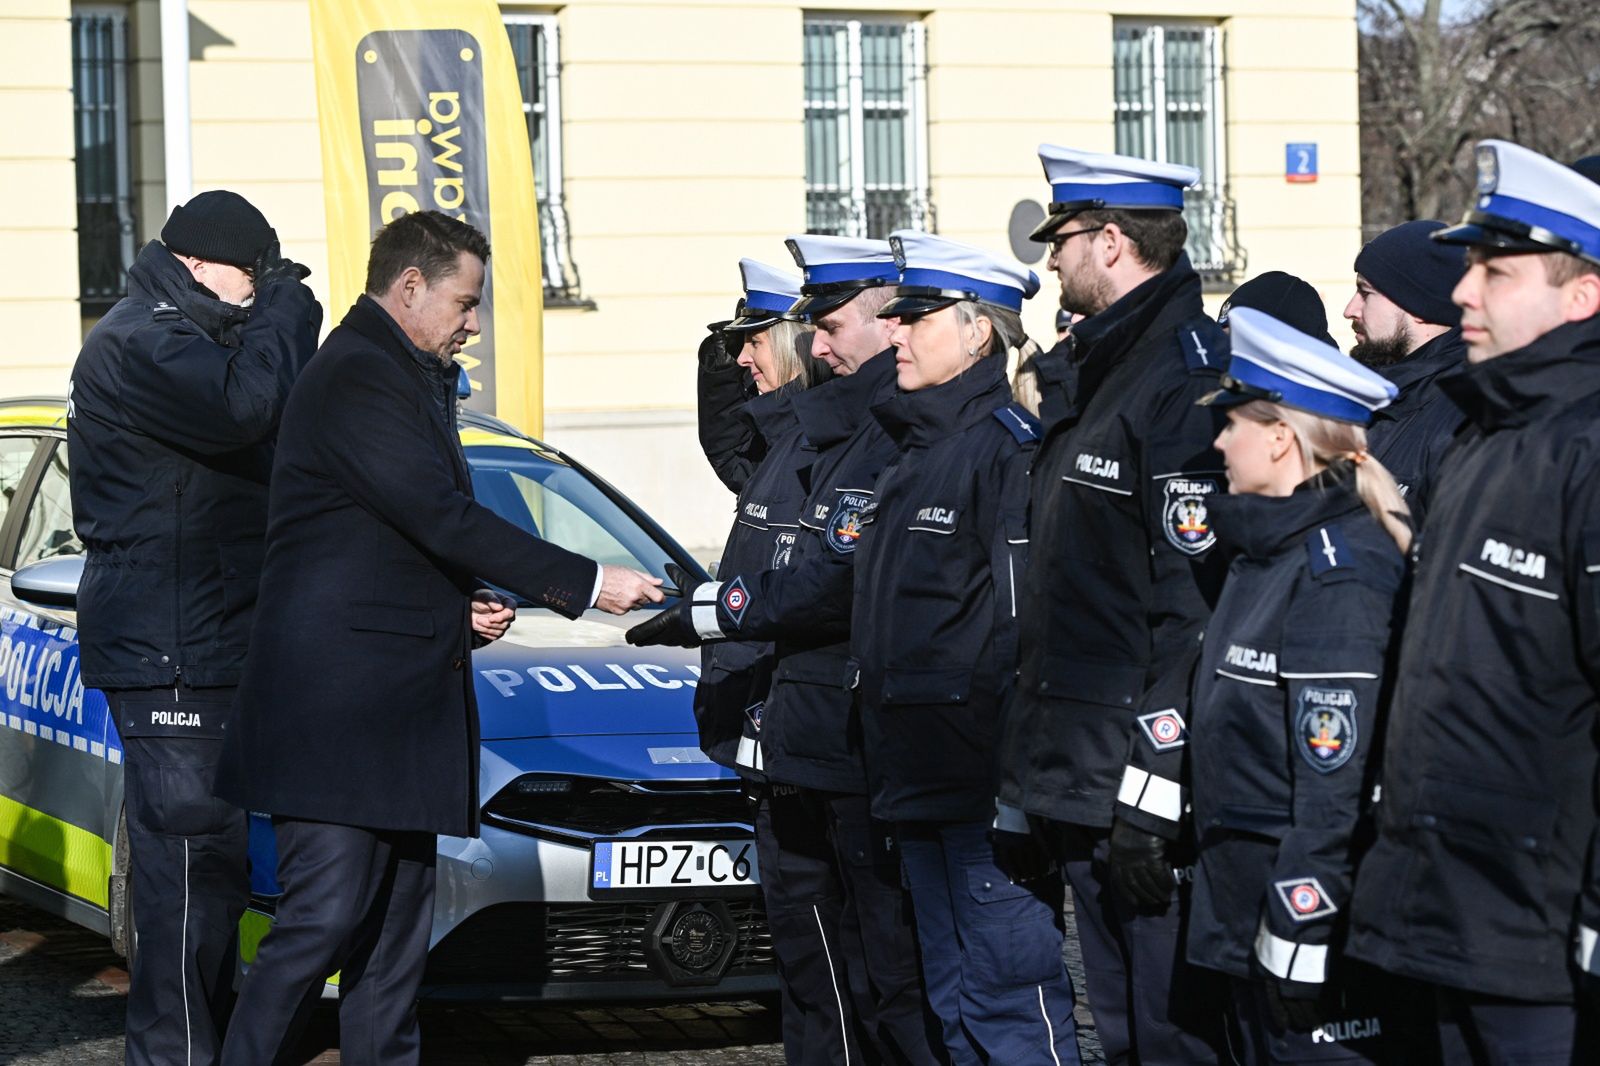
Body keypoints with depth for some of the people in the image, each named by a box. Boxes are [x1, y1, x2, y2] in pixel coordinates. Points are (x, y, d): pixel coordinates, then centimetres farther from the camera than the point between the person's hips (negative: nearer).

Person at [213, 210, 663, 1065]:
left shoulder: (408, 378, 21)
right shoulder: (357, 377, -12)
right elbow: (442, 516, -18)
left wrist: (467, 603, 9)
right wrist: (586, 584, -14)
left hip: (401, 702, 10)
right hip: (340, 698, -10)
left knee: (395, 927, 9)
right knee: (325, 919, -13)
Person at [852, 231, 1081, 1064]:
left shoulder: (1005, 444, -13)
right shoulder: (915, 448, 18)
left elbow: (1026, 619, -20)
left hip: (984, 774, -10)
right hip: (919, 777, 10)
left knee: (1011, 992, -7)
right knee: (954, 997, 15)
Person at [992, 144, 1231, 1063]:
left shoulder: (1186, 375, -16)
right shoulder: (1088, 374, 16)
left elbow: (1198, 595, -21)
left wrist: (1159, 784, -22)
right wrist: (1027, 776, 20)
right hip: (1081, 781, 10)